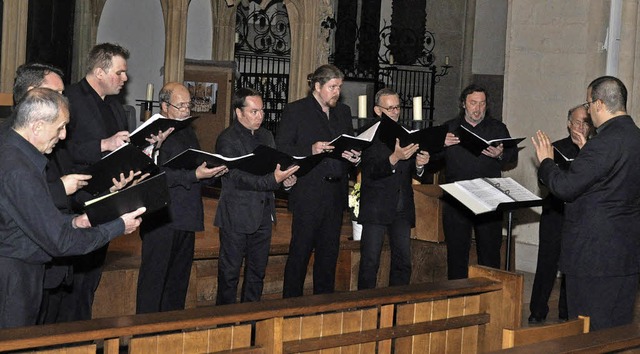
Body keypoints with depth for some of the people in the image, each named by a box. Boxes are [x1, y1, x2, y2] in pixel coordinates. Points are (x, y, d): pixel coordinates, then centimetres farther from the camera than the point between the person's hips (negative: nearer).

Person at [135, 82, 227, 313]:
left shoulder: (188, 132, 18)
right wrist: (194, 175, -23)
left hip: (186, 218, 8)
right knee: (154, 277, -3)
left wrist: (213, 171, 4)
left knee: (179, 280, 14)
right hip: (161, 220, -8)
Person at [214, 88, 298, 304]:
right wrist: (273, 180, -29)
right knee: (230, 272, 2)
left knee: (257, 271, 14)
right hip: (237, 217, -7)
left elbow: (275, 168, 21)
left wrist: (285, 178, -3)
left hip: (263, 215, 7)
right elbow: (238, 178, -20)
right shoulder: (227, 140, -11)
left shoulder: (266, 136, 13)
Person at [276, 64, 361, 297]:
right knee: (300, 252, -1)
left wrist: (354, 156, -3)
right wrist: (310, 150, -21)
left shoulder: (343, 112, 16)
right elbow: (282, 149, -7)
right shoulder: (295, 111, -2)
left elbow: (351, 145, 20)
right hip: (308, 195, -6)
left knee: (329, 252, 10)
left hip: (335, 194, 6)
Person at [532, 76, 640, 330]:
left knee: (590, 330, 0)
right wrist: (586, 152, 21)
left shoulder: (603, 144, -20)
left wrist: (545, 161, -2)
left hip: (595, 254, -9)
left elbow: (564, 188, -19)